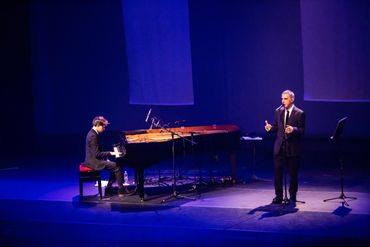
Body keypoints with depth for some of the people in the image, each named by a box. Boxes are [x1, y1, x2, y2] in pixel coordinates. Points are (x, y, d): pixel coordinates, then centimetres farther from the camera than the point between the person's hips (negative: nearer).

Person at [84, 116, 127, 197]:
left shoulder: (93, 133, 11)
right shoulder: (93, 136, -20)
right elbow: (96, 154, -24)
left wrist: (106, 156, 10)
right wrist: (110, 153, -20)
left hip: (93, 159, 10)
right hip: (94, 161, -10)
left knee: (115, 165, 13)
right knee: (117, 166, -14)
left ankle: (109, 189, 11)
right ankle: (121, 190, -5)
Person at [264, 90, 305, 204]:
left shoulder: (300, 113, -4)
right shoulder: (278, 111, 8)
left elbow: (302, 130, -7)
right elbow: (276, 127, 12)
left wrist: (294, 129, -26)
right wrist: (270, 128, -10)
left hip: (293, 148, -3)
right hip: (279, 147, 3)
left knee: (293, 173, 5)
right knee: (277, 172, 2)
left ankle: (292, 197, 18)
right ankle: (278, 196, 12)